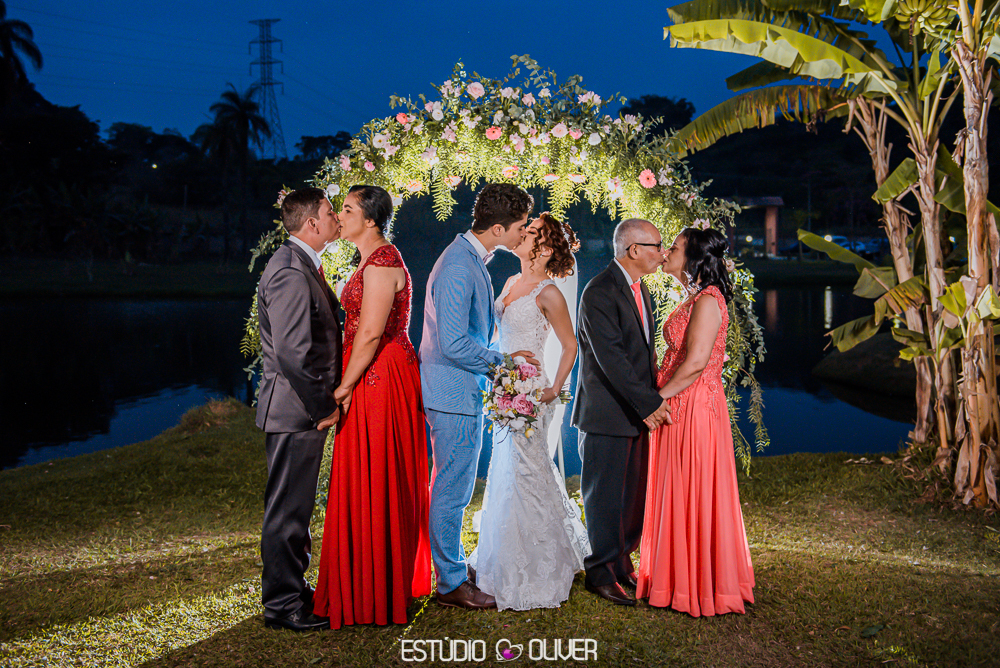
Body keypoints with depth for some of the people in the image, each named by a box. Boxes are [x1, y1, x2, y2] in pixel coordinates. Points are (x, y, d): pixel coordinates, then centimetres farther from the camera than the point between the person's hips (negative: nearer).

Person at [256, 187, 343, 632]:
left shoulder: (301, 265, 15)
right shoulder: (290, 273, -20)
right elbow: (293, 352, -26)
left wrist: (324, 400, 15)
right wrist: (323, 406, -18)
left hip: (304, 410, 11)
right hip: (296, 411, -11)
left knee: (293, 507, 19)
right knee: (288, 508, -1)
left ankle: (289, 590, 31)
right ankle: (283, 605, 9)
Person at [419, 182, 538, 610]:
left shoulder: (472, 259, 11)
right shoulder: (458, 268, -22)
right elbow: (454, 344, -26)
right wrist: (503, 361, -14)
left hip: (462, 391, 10)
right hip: (455, 394, -10)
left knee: (451, 486, 20)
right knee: (453, 489, 1)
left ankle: (448, 563, 34)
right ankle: (452, 583, 12)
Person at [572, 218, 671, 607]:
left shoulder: (640, 290, 14)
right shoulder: (600, 293, -17)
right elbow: (611, 358, -23)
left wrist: (652, 401, 8)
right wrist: (650, 403, -22)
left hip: (638, 412, 9)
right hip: (607, 416, -9)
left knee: (633, 495, 14)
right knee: (606, 497, 1)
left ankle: (621, 565, 28)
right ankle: (601, 574, 13)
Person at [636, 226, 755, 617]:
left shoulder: (707, 301, -16)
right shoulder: (694, 299, 15)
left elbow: (695, 362, -23)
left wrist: (658, 398, -14)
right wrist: (659, 396, 7)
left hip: (694, 408, -10)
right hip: (680, 409, 10)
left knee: (693, 496, -1)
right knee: (679, 495, 15)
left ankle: (700, 586, 10)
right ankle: (683, 580, 26)